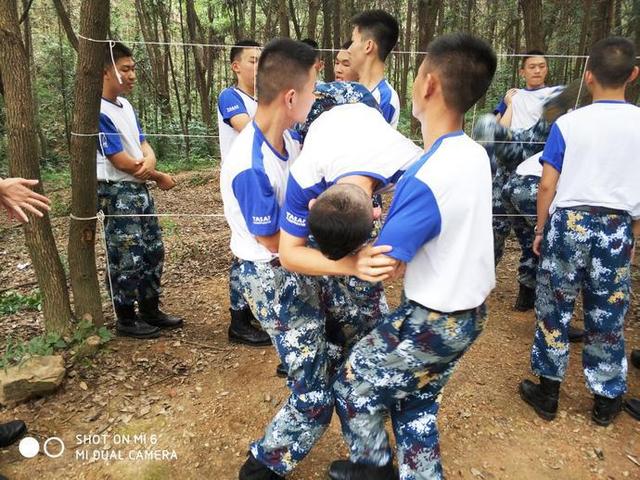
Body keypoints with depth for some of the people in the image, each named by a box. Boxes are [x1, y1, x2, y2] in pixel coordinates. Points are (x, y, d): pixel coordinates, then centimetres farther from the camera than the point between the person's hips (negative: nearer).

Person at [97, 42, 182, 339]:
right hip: (118, 193, -9)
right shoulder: (98, 112, -17)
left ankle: (150, 310, 28)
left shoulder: (125, 105, 11)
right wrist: (160, 178, -6)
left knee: (154, 251, 13)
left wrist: (150, 161, -15)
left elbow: (143, 144, 10)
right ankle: (126, 320, 16)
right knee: (128, 259, -1)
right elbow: (121, 161, -18)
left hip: (140, 189, 9)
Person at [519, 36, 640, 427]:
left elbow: (547, 185, -7)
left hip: (569, 222, -2)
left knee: (555, 309, 10)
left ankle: (548, 393, 21)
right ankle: (607, 399, 28)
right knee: (608, 316, 13)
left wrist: (541, 230, 5)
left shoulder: (569, 123, -7)